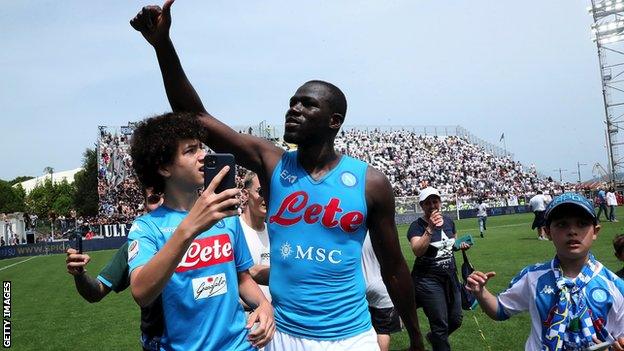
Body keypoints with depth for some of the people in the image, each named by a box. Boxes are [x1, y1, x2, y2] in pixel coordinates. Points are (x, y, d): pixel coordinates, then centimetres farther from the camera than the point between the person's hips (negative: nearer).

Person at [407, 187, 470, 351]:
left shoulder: (448, 221, 4)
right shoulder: (417, 226, -14)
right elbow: (417, 251, -31)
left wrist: (461, 245, 2)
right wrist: (430, 228, -39)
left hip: (451, 276, 6)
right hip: (428, 280, -6)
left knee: (456, 320, 16)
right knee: (441, 324, 0)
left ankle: (434, 337, 43)